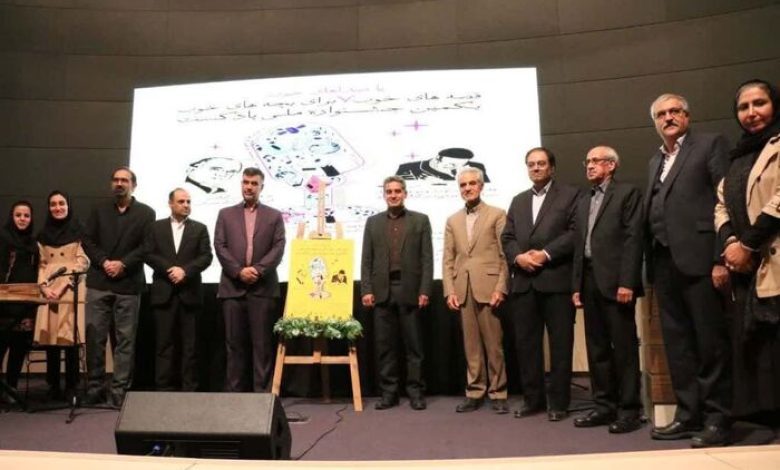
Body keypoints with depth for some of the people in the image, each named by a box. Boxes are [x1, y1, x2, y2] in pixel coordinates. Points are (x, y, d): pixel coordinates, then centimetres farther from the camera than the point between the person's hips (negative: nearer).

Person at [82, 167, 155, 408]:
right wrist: (103, 262, -9)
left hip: (129, 284, -2)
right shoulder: (99, 210, 14)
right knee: (94, 336, 2)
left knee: (125, 340, 0)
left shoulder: (145, 213, 6)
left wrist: (123, 264, -13)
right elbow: (88, 241, 7)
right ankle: (95, 388, 13)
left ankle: (119, 390, 5)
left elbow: (147, 246, -2)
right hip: (98, 281, 2)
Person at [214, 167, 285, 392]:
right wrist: (239, 271, -10)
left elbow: (278, 248, 1)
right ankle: (235, 391, 11)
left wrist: (258, 270, -12)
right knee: (235, 343, 4)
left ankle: (262, 391, 4)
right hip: (232, 287, 1)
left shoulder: (274, 216, 11)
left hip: (263, 288, -1)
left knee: (262, 343, -1)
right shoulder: (226, 214, 14)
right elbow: (220, 247, 4)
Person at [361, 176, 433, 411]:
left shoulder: (420, 220, 7)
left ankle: (416, 392, 11)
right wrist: (366, 290, -1)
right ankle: (388, 392, 13)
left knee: (413, 345, 3)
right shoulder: (373, 222, 13)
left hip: (410, 290, -2)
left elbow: (427, 259, 1)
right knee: (384, 345, 4)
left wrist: (424, 291, -7)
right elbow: (366, 260, 9)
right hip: (382, 291, 2)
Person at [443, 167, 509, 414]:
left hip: (488, 288, -3)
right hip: (463, 290, 3)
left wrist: (500, 288, -10)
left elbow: (505, 255, -2)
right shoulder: (452, 220, 16)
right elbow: (448, 259, 11)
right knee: (471, 345, 7)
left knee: (494, 344, 2)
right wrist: (449, 290, 1)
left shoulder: (497, 215, 4)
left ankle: (498, 393, 12)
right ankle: (475, 392, 15)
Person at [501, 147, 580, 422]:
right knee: (525, 342, 6)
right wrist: (518, 256, -7)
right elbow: (507, 238, 13)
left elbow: (575, 232, -7)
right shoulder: (518, 201, 21)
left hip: (557, 279, -4)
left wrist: (546, 254, -15)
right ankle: (533, 398, 16)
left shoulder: (570, 195, 6)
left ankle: (558, 401, 10)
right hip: (524, 282, 5)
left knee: (560, 343, 1)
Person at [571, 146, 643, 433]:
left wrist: (627, 282, -17)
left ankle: (629, 409, 6)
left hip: (615, 280, -7)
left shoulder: (628, 193, 1)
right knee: (597, 347, 9)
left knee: (624, 347, -2)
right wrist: (576, 285, 11)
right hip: (590, 280, 7)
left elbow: (633, 238, -9)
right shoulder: (584, 201, 21)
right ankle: (604, 405, 17)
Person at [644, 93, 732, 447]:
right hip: (664, 262, 7)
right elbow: (651, 211, 15)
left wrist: (722, 258, -16)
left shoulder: (710, 144, 2)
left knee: (710, 342, 0)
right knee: (677, 343, 10)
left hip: (699, 257, -7)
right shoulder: (655, 161, 21)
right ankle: (689, 414, 20)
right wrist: (650, 263, 7)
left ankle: (717, 418, 10)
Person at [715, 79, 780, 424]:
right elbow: (722, 204, 17)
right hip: (747, 267, 7)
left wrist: (748, 245, -11)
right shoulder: (740, 155, 23)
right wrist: (731, 242, -2)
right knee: (752, 348, 6)